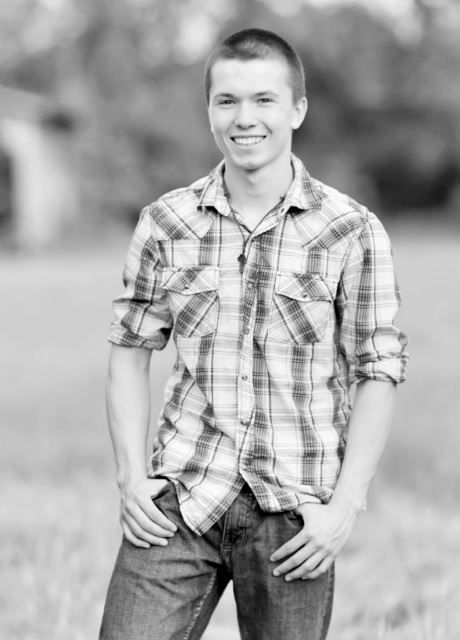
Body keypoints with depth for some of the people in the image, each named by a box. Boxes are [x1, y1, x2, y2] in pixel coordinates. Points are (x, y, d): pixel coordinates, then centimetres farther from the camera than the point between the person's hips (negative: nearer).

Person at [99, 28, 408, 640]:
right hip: (178, 500, 1)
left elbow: (377, 373, -1)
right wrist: (131, 476, 0)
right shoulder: (164, 225, 4)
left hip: (293, 514, -1)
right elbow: (130, 353, 10)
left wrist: (345, 505, -7)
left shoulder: (352, 232, -2)